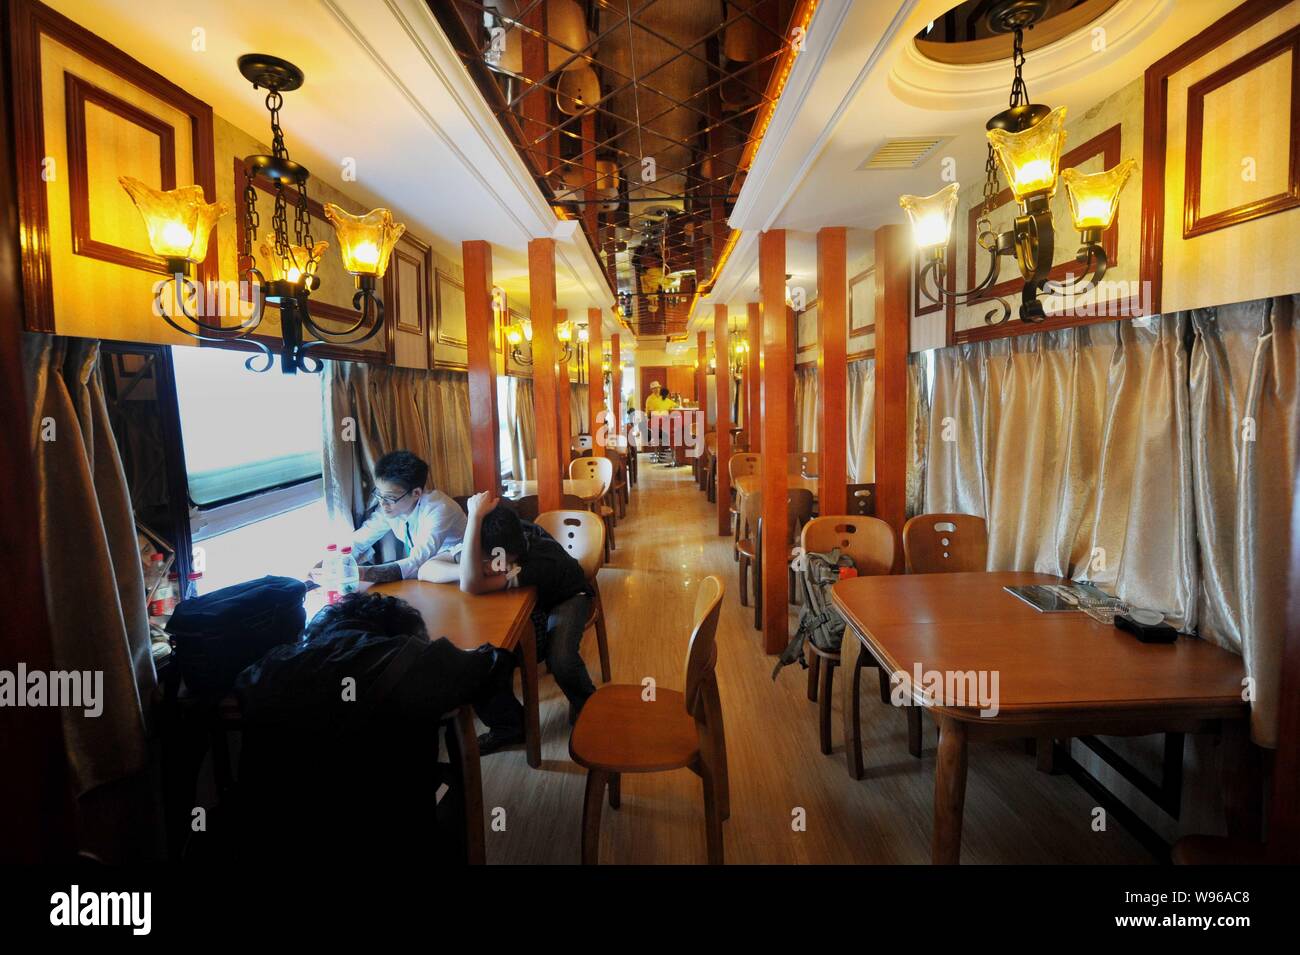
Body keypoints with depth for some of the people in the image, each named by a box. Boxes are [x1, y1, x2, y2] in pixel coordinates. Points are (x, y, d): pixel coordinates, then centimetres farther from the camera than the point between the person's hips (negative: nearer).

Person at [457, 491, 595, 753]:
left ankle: (586, 707, 2)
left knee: (561, 662, -34)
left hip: (565, 598, -4)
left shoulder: (544, 558, -43)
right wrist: (480, 571, -36)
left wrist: (475, 516, -55)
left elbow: (471, 587, -53)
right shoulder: (491, 545, -25)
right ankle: (508, 724, 1)